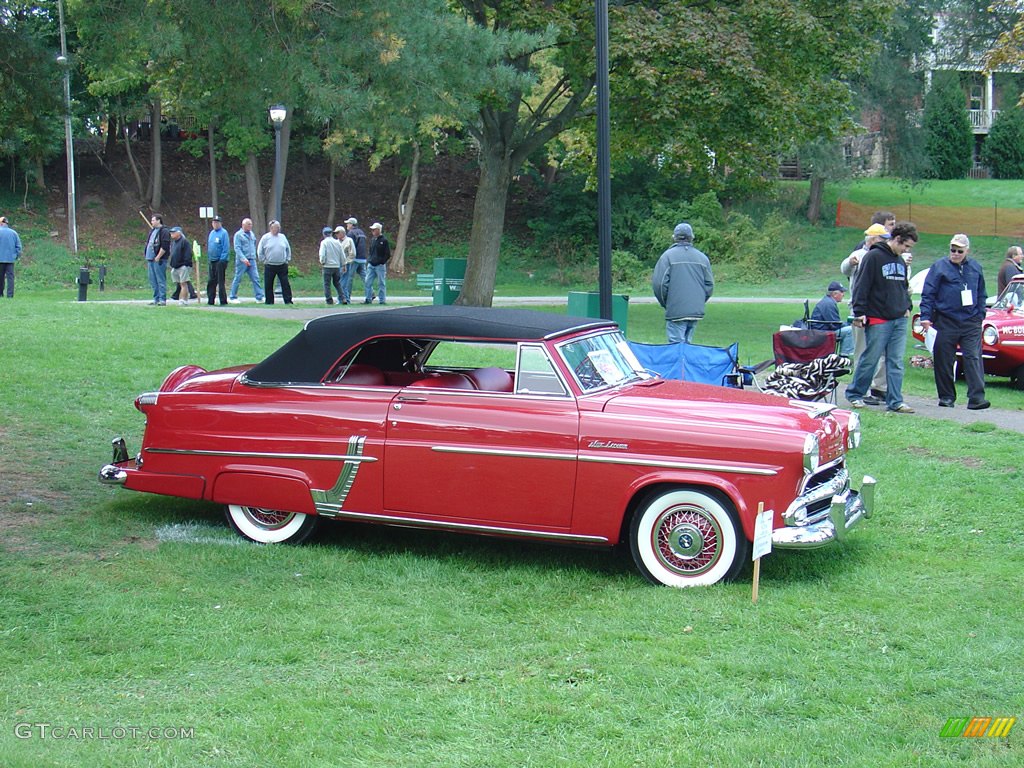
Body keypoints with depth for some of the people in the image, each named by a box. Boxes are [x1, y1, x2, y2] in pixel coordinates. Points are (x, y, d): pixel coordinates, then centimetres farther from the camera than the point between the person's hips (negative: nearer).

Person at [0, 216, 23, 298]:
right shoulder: (14, 233, 4)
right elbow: (18, 246, 5)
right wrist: (17, 256, 13)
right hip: (10, 258, 2)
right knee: (10, 277, 1)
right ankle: (10, 294, -4)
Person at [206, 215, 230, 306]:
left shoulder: (223, 233, -8)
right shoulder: (211, 233, 15)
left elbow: (226, 247, -13)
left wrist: (222, 259, -17)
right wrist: (209, 258, 13)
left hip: (221, 261, -7)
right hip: (212, 261, 7)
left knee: (220, 281, -6)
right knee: (211, 282, 10)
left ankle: (223, 301, -2)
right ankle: (210, 301, 16)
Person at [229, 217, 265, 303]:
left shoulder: (252, 234, 14)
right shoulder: (238, 235, -5)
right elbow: (237, 248, -13)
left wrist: (253, 256, 16)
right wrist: (243, 259, -22)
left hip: (252, 260, 5)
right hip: (242, 261, -5)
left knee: (255, 278, -2)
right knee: (237, 279, 1)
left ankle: (259, 297, -2)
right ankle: (232, 297, 11)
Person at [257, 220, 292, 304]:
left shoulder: (282, 237, 8)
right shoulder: (265, 238, -1)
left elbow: (288, 249, 18)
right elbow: (259, 252, 3)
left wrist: (287, 259, 10)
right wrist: (264, 261, -2)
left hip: (282, 266, 2)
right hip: (269, 266, -2)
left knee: (285, 284, -1)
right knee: (269, 285, 3)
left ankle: (288, 301, 2)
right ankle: (269, 301, 11)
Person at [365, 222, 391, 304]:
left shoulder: (384, 240, -5)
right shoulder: (372, 240, 15)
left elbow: (388, 254, -5)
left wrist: (382, 262, -9)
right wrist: (368, 260, 12)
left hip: (380, 266, -6)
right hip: (371, 265, 6)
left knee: (381, 283, -1)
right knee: (368, 282, 1)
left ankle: (382, 300, 5)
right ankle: (368, 299, 8)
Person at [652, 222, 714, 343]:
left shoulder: (668, 256, -5)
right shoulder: (702, 258, 8)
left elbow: (659, 283, -9)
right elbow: (709, 284, 9)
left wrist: (665, 303, 6)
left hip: (676, 312, -5)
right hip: (697, 311, 5)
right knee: (687, 344, 14)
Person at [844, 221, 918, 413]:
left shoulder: (901, 261, 16)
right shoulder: (873, 257, -9)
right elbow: (862, 286, -12)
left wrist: (907, 306, 17)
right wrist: (859, 312, -16)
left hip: (900, 320, 7)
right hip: (878, 320, -7)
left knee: (896, 362, 4)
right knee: (870, 359, -1)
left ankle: (895, 401, 5)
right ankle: (854, 394, 16)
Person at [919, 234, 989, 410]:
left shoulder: (975, 268, 12)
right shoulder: (939, 267, 1)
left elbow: (981, 295, 20)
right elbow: (928, 294, -2)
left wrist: (980, 315, 10)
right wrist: (925, 317, -10)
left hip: (971, 322, 2)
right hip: (945, 321, -2)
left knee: (973, 358, -8)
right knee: (944, 361, 4)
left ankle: (977, 397, -13)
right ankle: (946, 397, 15)